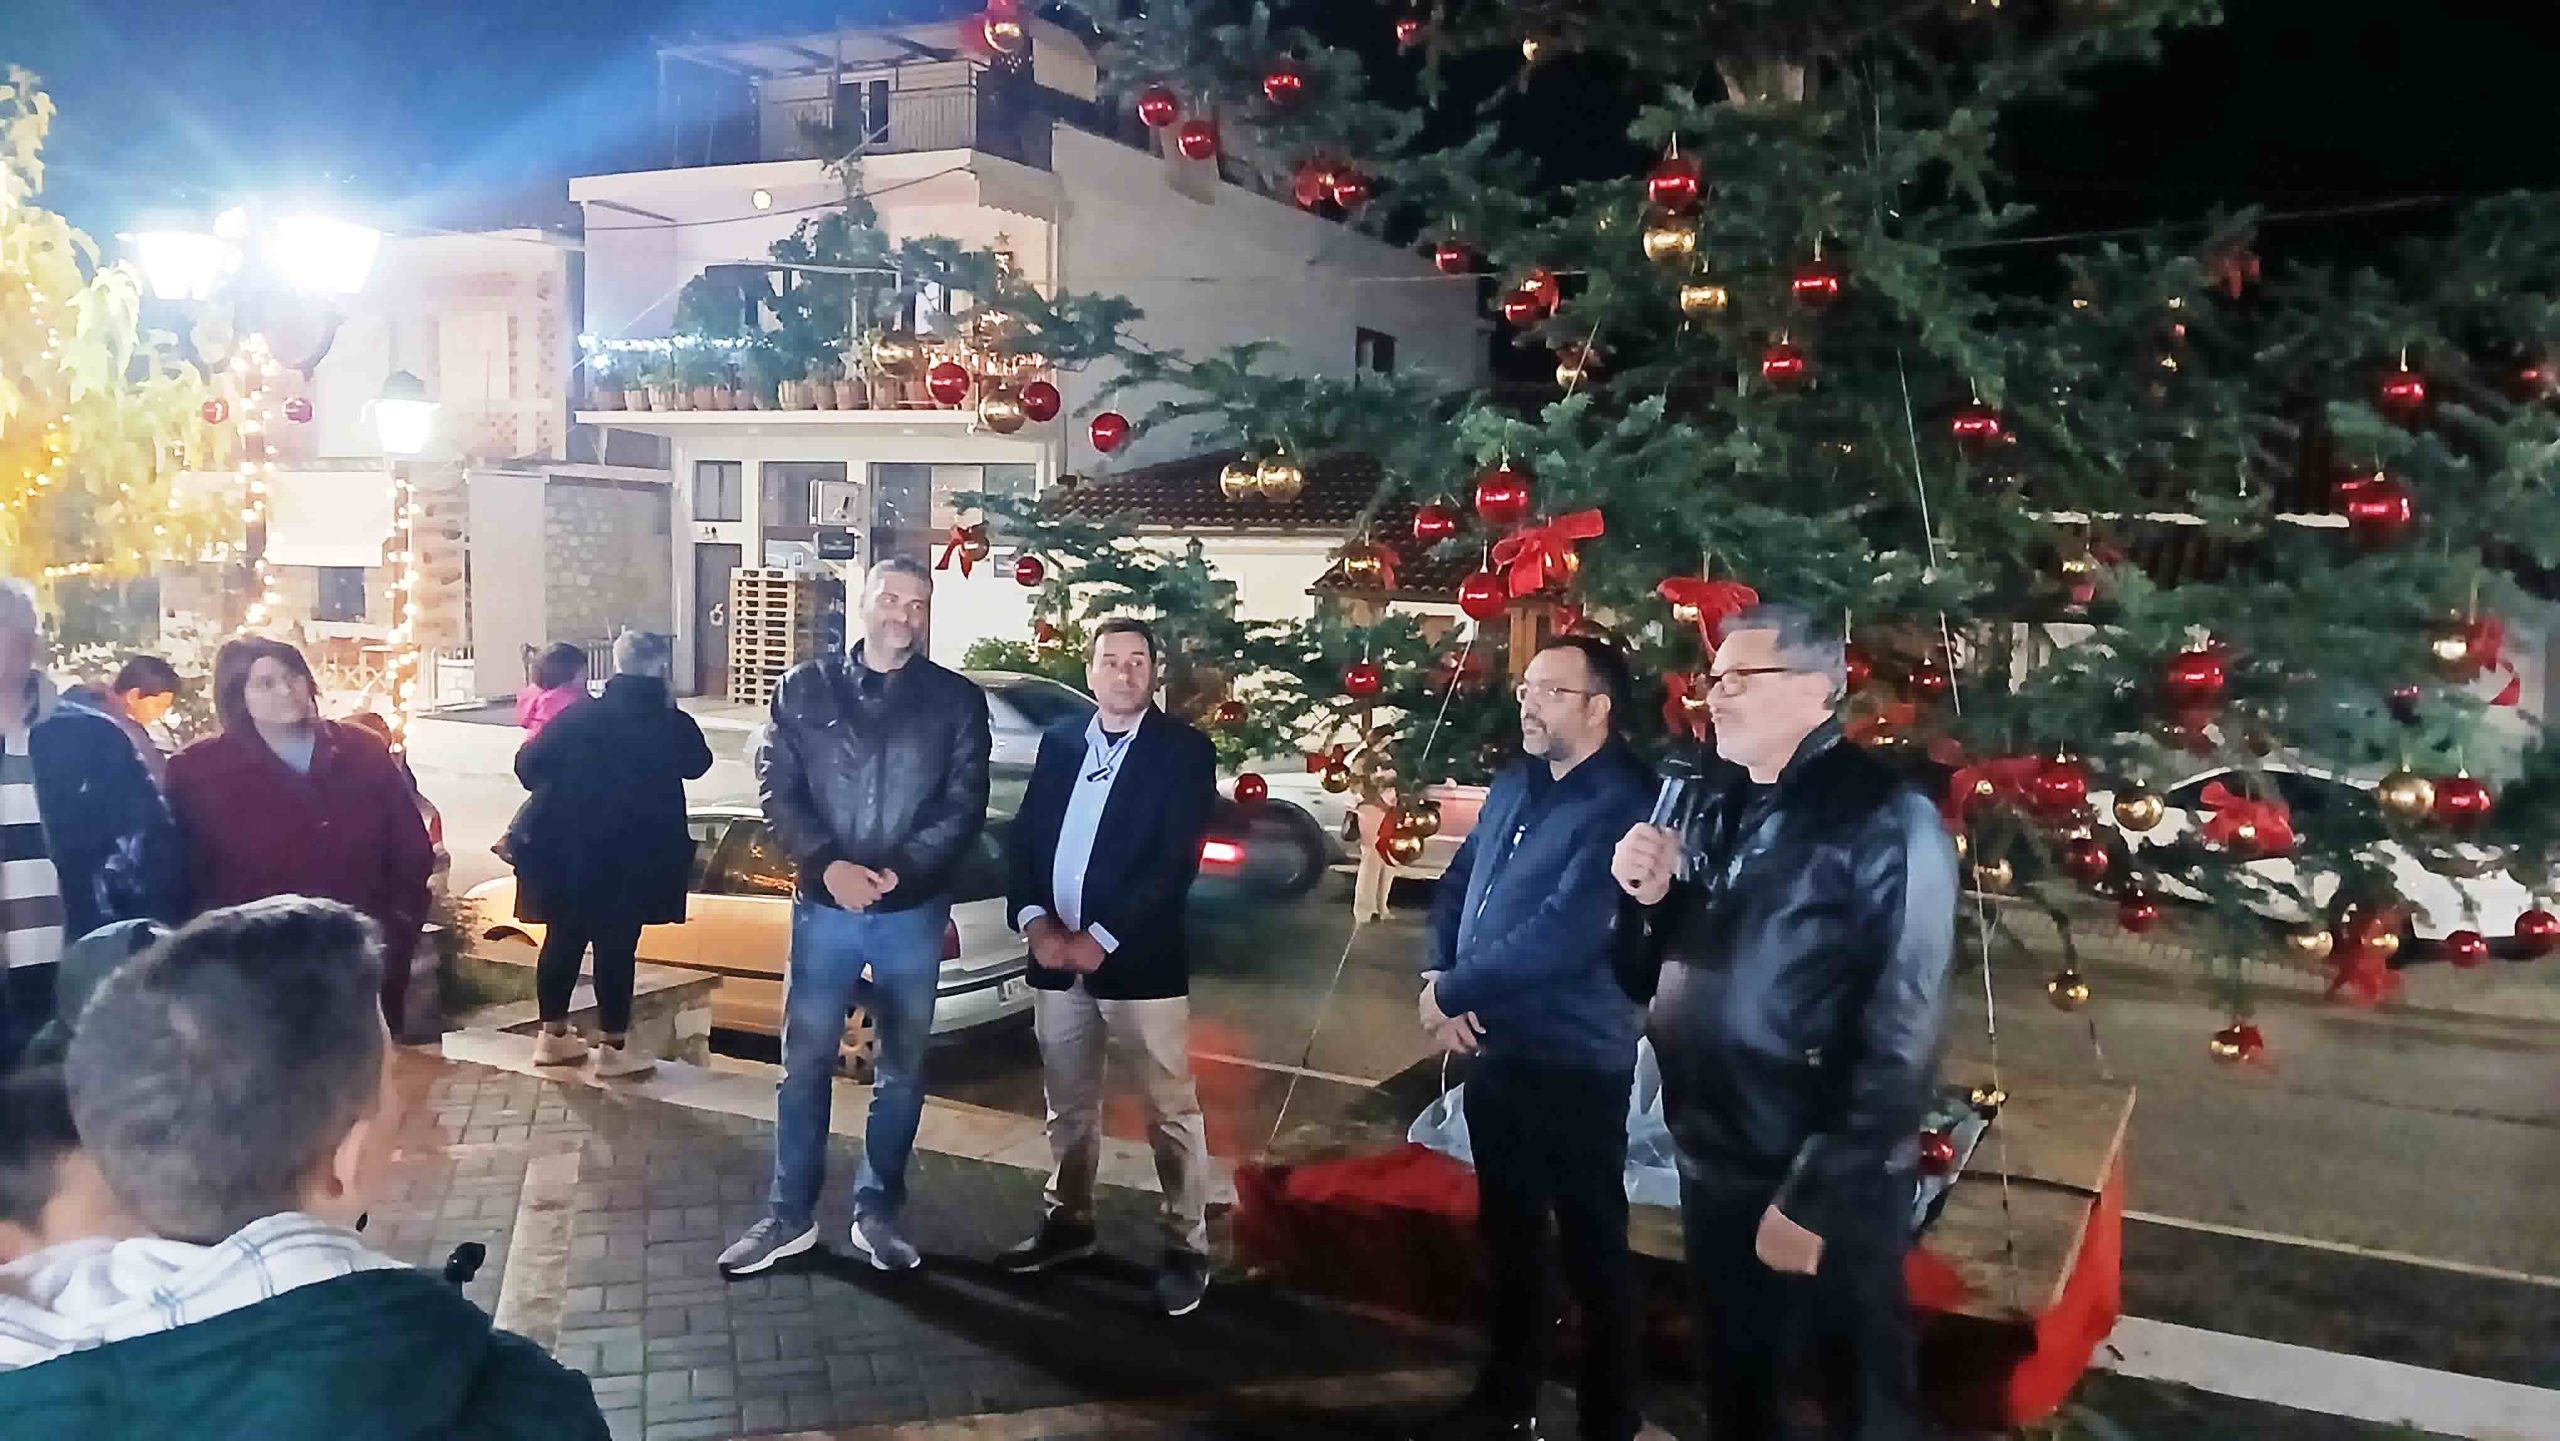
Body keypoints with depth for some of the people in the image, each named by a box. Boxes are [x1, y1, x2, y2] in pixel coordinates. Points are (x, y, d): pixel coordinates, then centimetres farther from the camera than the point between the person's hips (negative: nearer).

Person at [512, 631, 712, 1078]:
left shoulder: (579, 716, -2)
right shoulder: (671, 724, -7)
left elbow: (528, 763, -3)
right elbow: (698, 763, 12)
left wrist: (558, 798, 16)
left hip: (567, 852, 3)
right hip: (634, 857, -3)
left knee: (563, 939, 14)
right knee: (616, 946, 2)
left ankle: (553, 1035, 25)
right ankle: (613, 1046, 8)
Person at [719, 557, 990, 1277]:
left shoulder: (958, 699, 2)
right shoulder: (804, 689, 3)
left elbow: (965, 804, -3)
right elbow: (777, 789, -1)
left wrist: (901, 869, -16)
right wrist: (829, 865, -16)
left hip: (915, 911, 0)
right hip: (825, 906, 0)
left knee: (902, 1072, 9)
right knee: (805, 1064, 6)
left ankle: (878, 1212, 23)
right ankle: (791, 1215, 19)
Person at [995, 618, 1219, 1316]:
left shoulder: (1184, 750, -4)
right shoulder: (1058, 743, 10)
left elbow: (1176, 861, -12)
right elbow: (1025, 838, 8)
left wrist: (1101, 939, -17)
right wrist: (1035, 921, -9)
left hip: (1140, 960, -5)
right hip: (1056, 957, 5)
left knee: (1170, 1109, 1)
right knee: (1068, 1104, 17)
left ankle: (1187, 1247, 11)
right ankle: (1069, 1222, 32)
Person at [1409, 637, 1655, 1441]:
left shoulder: (1620, 807, -18)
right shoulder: (1513, 787, 9)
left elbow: (1561, 939, -25)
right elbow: (1457, 885, 14)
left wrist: (1451, 991, -15)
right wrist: (1436, 976, -5)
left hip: (1573, 1067, -8)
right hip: (1494, 1054, 8)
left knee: (1591, 1252, 6)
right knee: (1507, 1235, 20)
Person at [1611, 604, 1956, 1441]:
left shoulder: (1886, 822, -16)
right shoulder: (1714, 812, 7)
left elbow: (1898, 1032, -20)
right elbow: (1675, 973, 14)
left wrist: (1817, 1196, -19)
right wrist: (1651, 900, -6)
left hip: (1826, 1193, -6)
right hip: (1713, 1168, 7)